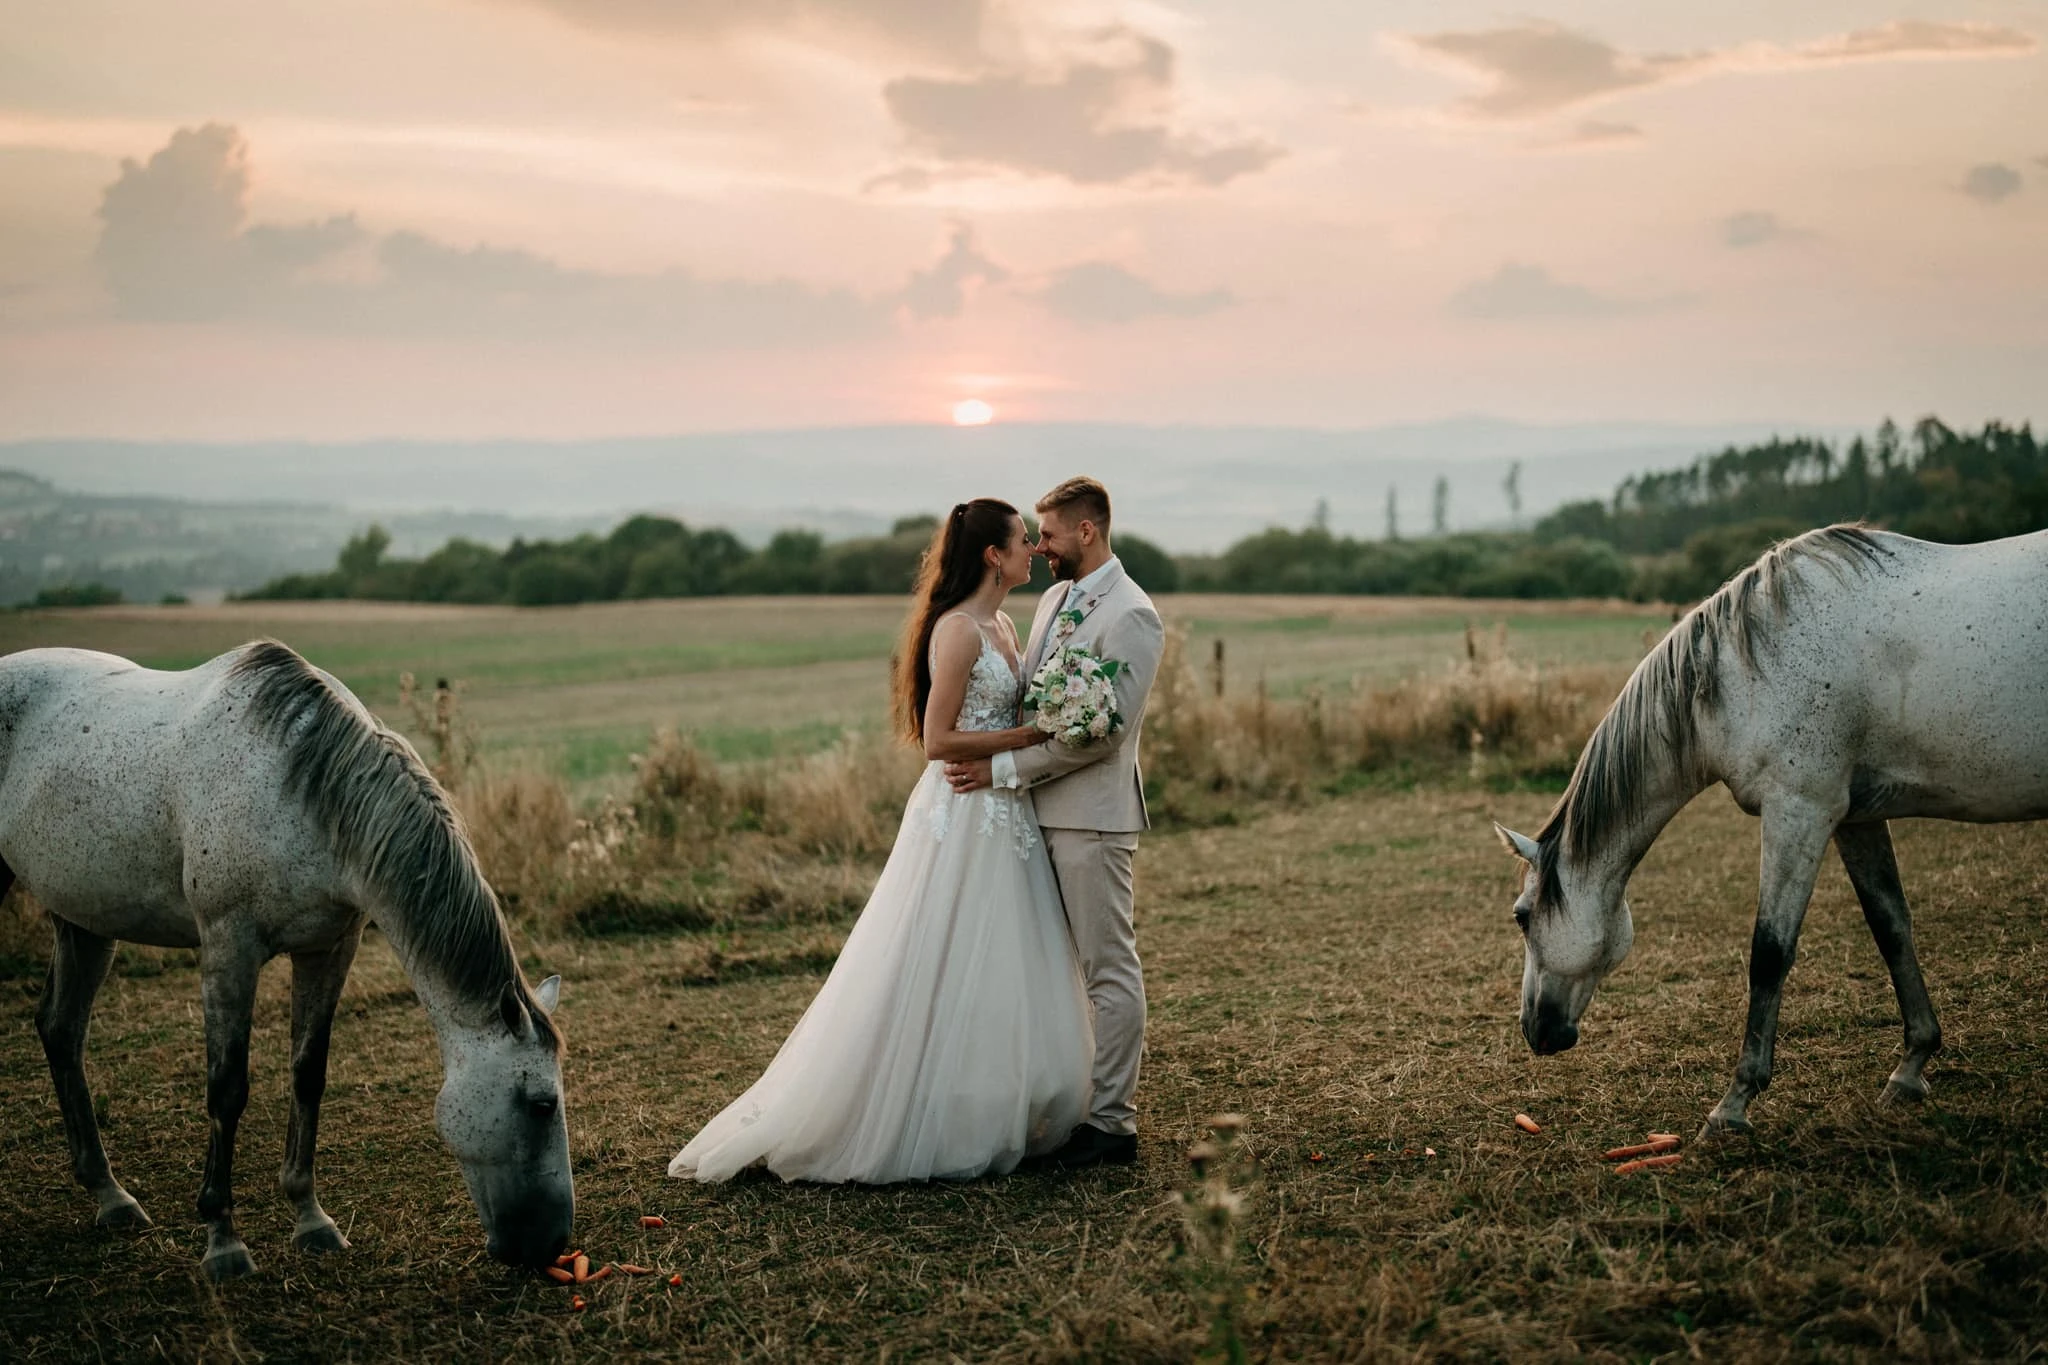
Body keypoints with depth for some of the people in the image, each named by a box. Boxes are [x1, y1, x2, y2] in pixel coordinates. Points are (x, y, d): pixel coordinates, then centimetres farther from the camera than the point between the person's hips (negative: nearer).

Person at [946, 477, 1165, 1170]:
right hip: (1039, 808, 9)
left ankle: (1111, 1120, 7)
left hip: (1090, 814, -9)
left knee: (1110, 969, 0)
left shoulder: (1131, 615, -13)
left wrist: (1005, 769, -17)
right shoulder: (1054, 598, 14)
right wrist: (994, 760, 4)